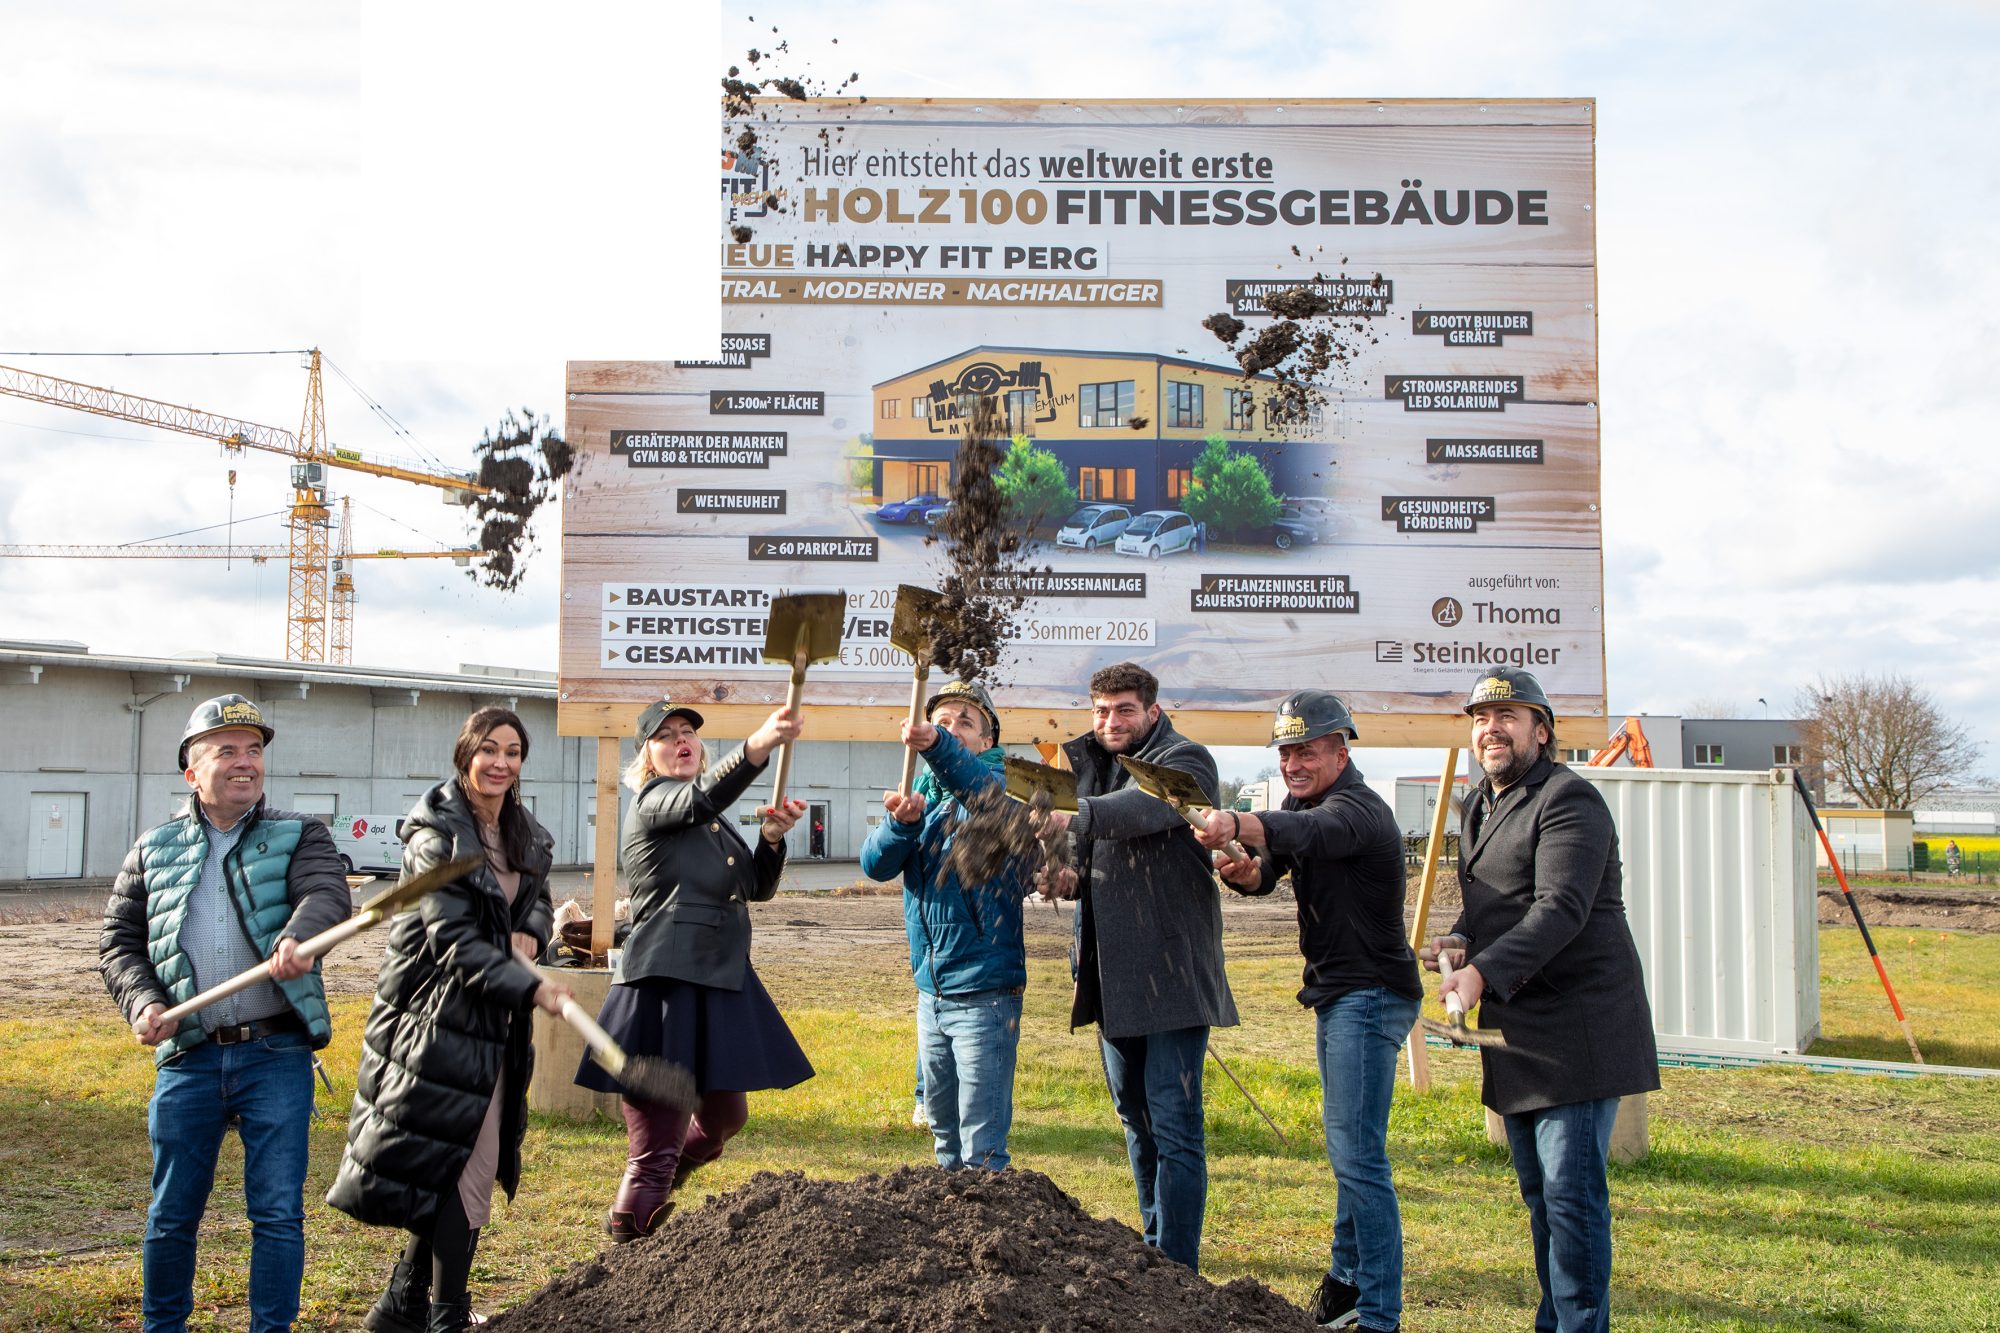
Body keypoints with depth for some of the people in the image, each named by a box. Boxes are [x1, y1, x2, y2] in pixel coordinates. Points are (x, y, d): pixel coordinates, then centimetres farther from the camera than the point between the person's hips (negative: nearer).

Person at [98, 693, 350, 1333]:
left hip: (277, 1056, -2)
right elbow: (120, 941, 12)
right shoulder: (153, 849, 11)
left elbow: (327, 892, -16)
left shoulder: (298, 835, 4)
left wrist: (297, 935, -38)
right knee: (172, 1214, 12)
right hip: (187, 1058, 2)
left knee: (279, 1213, 1)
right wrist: (142, 1003, -7)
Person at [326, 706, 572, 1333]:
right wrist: (529, 988, -28)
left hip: (493, 1026, 8)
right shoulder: (436, 838, -14)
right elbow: (455, 942, -20)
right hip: (441, 1020, -8)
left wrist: (529, 933, -4)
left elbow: (538, 901, 20)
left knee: (452, 1172, 14)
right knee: (462, 1172, -5)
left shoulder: (525, 837, 9)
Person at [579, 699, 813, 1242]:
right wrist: (758, 745, -44)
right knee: (654, 1150, -7)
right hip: (666, 980, -9)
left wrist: (771, 838, -2)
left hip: (723, 981, 9)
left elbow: (758, 888, 18)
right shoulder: (652, 802, -5)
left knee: (725, 1117, 20)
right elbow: (700, 797, -28)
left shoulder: (717, 819, 20)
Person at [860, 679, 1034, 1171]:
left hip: (985, 993, -6)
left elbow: (982, 789, -33)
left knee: (982, 1147, -5)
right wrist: (901, 821, -25)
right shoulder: (920, 796, 10)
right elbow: (875, 864, -4)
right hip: (931, 991, 6)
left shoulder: (1000, 787, -7)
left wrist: (936, 746, -52)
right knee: (943, 1128, 19)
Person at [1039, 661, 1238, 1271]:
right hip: (1112, 975, 8)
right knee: (1135, 1118, 19)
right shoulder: (1091, 764, 15)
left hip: (1170, 972, -8)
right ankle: (1154, 1244, 33)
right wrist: (1071, 874, -1)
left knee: (1173, 1125, -8)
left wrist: (1074, 819, -50)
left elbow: (1144, 807, -32)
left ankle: (1176, 1270, -4)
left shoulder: (1185, 761, -9)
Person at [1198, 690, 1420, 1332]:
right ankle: (1348, 1279, 32)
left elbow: (1306, 832, -40)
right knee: (1345, 1147, 19)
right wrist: (1241, 869, -24)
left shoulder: (1358, 808, -18)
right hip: (1336, 995, 10)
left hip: (1370, 995, -10)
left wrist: (1237, 824, -59)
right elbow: (1268, 868, 0)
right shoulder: (1304, 802, 13)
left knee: (1358, 1155, -13)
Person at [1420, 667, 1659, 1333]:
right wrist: (1462, 942, 5)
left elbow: (1561, 908, -25)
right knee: (1538, 1191, 17)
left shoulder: (1568, 800, -13)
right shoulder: (1479, 805, 17)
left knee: (1571, 1191, -9)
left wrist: (1483, 971, -35)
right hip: (1517, 1029, 10)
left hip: (1576, 1026, -9)